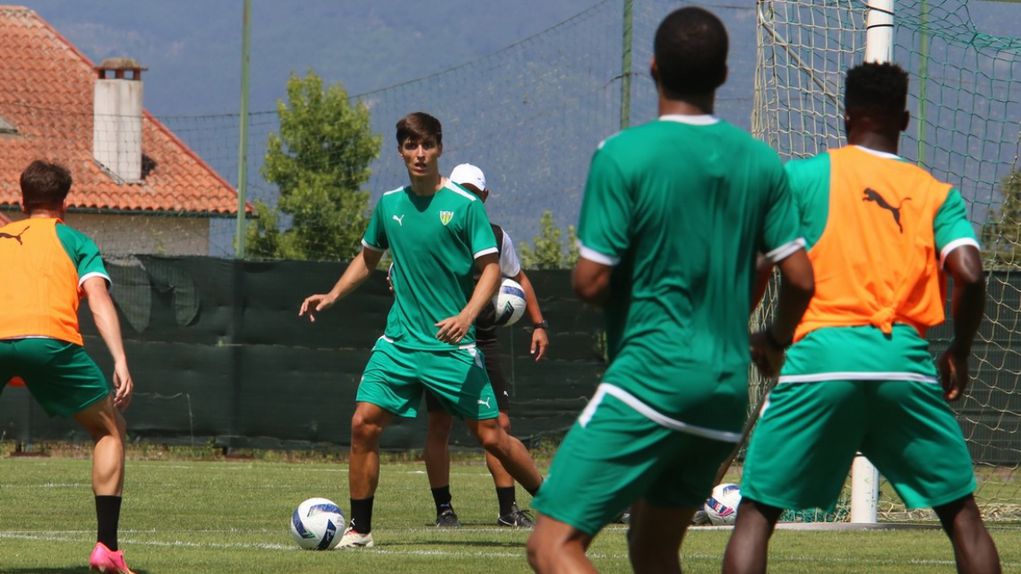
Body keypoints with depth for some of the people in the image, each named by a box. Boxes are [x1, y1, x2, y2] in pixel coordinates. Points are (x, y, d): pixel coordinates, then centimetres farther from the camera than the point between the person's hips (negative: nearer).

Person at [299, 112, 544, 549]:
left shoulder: (464, 204, -7)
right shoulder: (389, 204, 7)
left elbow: (490, 267, -9)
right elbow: (368, 256, 24)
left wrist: (466, 315, -25)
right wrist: (332, 295, 11)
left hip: (452, 345, -4)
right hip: (399, 342, 4)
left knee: (490, 435, -4)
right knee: (364, 423, -8)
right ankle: (359, 529, 3)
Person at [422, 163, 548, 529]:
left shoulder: (496, 237, 5)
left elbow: (519, 279, 21)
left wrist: (538, 324, 16)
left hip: (483, 344, 3)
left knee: (499, 424, -1)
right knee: (439, 424, -5)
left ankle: (508, 508, 5)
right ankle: (443, 508, 5)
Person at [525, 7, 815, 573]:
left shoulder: (623, 155, -10)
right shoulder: (762, 162, 6)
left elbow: (590, 283, -13)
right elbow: (800, 279, 8)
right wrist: (775, 339, 29)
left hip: (652, 378, -7)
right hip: (728, 389, 7)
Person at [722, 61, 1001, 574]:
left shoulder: (804, 176, 9)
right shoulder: (936, 193, 13)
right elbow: (970, 275, -1)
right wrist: (960, 352, 15)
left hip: (819, 359, -1)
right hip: (907, 362, 2)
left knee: (756, 513, 5)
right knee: (962, 513, 14)